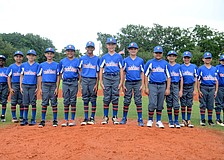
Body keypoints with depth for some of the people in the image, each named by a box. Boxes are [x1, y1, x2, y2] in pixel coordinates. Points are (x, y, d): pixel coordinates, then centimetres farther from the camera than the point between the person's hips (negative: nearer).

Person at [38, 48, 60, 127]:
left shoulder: (56, 65, 7)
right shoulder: (42, 65, 10)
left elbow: (58, 77, 4)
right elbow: (39, 77, 9)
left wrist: (57, 88, -4)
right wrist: (40, 88, 2)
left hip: (53, 85, -1)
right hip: (45, 85, 1)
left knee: (54, 103, 2)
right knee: (44, 103, 1)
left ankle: (55, 120, 9)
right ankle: (43, 121, 5)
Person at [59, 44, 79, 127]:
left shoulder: (77, 61, 6)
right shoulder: (62, 61, 12)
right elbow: (60, 73, 18)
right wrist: (63, 78, 3)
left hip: (74, 82, -2)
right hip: (65, 83, 2)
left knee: (73, 101, 0)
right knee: (66, 101, 5)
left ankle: (72, 120, 5)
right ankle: (66, 120, 10)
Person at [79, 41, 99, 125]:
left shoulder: (97, 59, 7)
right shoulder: (82, 58, 12)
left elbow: (98, 72, 4)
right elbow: (80, 71, 10)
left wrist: (96, 84, -5)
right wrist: (80, 83, 1)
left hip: (93, 80, -1)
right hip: (84, 80, 1)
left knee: (93, 99, 1)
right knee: (85, 99, 2)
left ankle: (92, 118, 9)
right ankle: (86, 118, 6)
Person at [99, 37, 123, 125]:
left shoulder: (119, 56, 9)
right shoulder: (104, 57, 11)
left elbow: (121, 69, 7)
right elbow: (101, 69, 9)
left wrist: (121, 82, -2)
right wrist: (101, 82, -1)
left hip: (116, 78, 0)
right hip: (106, 77, 0)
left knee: (115, 98, 1)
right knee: (106, 98, 1)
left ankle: (115, 117, 9)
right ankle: (105, 117, 8)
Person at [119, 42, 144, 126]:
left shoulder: (140, 60, 8)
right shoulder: (125, 60, 6)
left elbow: (142, 73, 8)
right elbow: (123, 73, 6)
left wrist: (142, 84, 0)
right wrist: (123, 85, 0)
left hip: (137, 83, 0)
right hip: (128, 82, 0)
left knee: (138, 101, -2)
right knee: (126, 101, 3)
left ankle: (140, 119, 2)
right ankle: (124, 118, 13)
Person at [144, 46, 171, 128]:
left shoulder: (165, 63, 12)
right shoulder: (150, 62, 6)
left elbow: (168, 76, 12)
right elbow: (146, 75, 4)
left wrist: (168, 88, 3)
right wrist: (146, 87, -4)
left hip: (162, 85, 3)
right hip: (152, 85, -2)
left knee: (160, 104, 6)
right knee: (152, 103, -10)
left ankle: (158, 121, 17)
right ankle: (150, 120, 4)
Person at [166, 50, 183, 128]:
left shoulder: (178, 66, 8)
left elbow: (181, 78, 7)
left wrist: (181, 90, 1)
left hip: (176, 86, 0)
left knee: (176, 104, -4)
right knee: (169, 104, 3)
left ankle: (176, 121, 6)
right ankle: (170, 121, 11)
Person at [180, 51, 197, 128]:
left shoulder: (194, 67, 9)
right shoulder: (180, 67, 6)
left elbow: (195, 79, 8)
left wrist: (195, 90, 1)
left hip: (191, 87, 1)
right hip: (183, 87, -1)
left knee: (189, 104, 2)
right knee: (183, 104, 1)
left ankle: (188, 120, 9)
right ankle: (183, 120, 9)